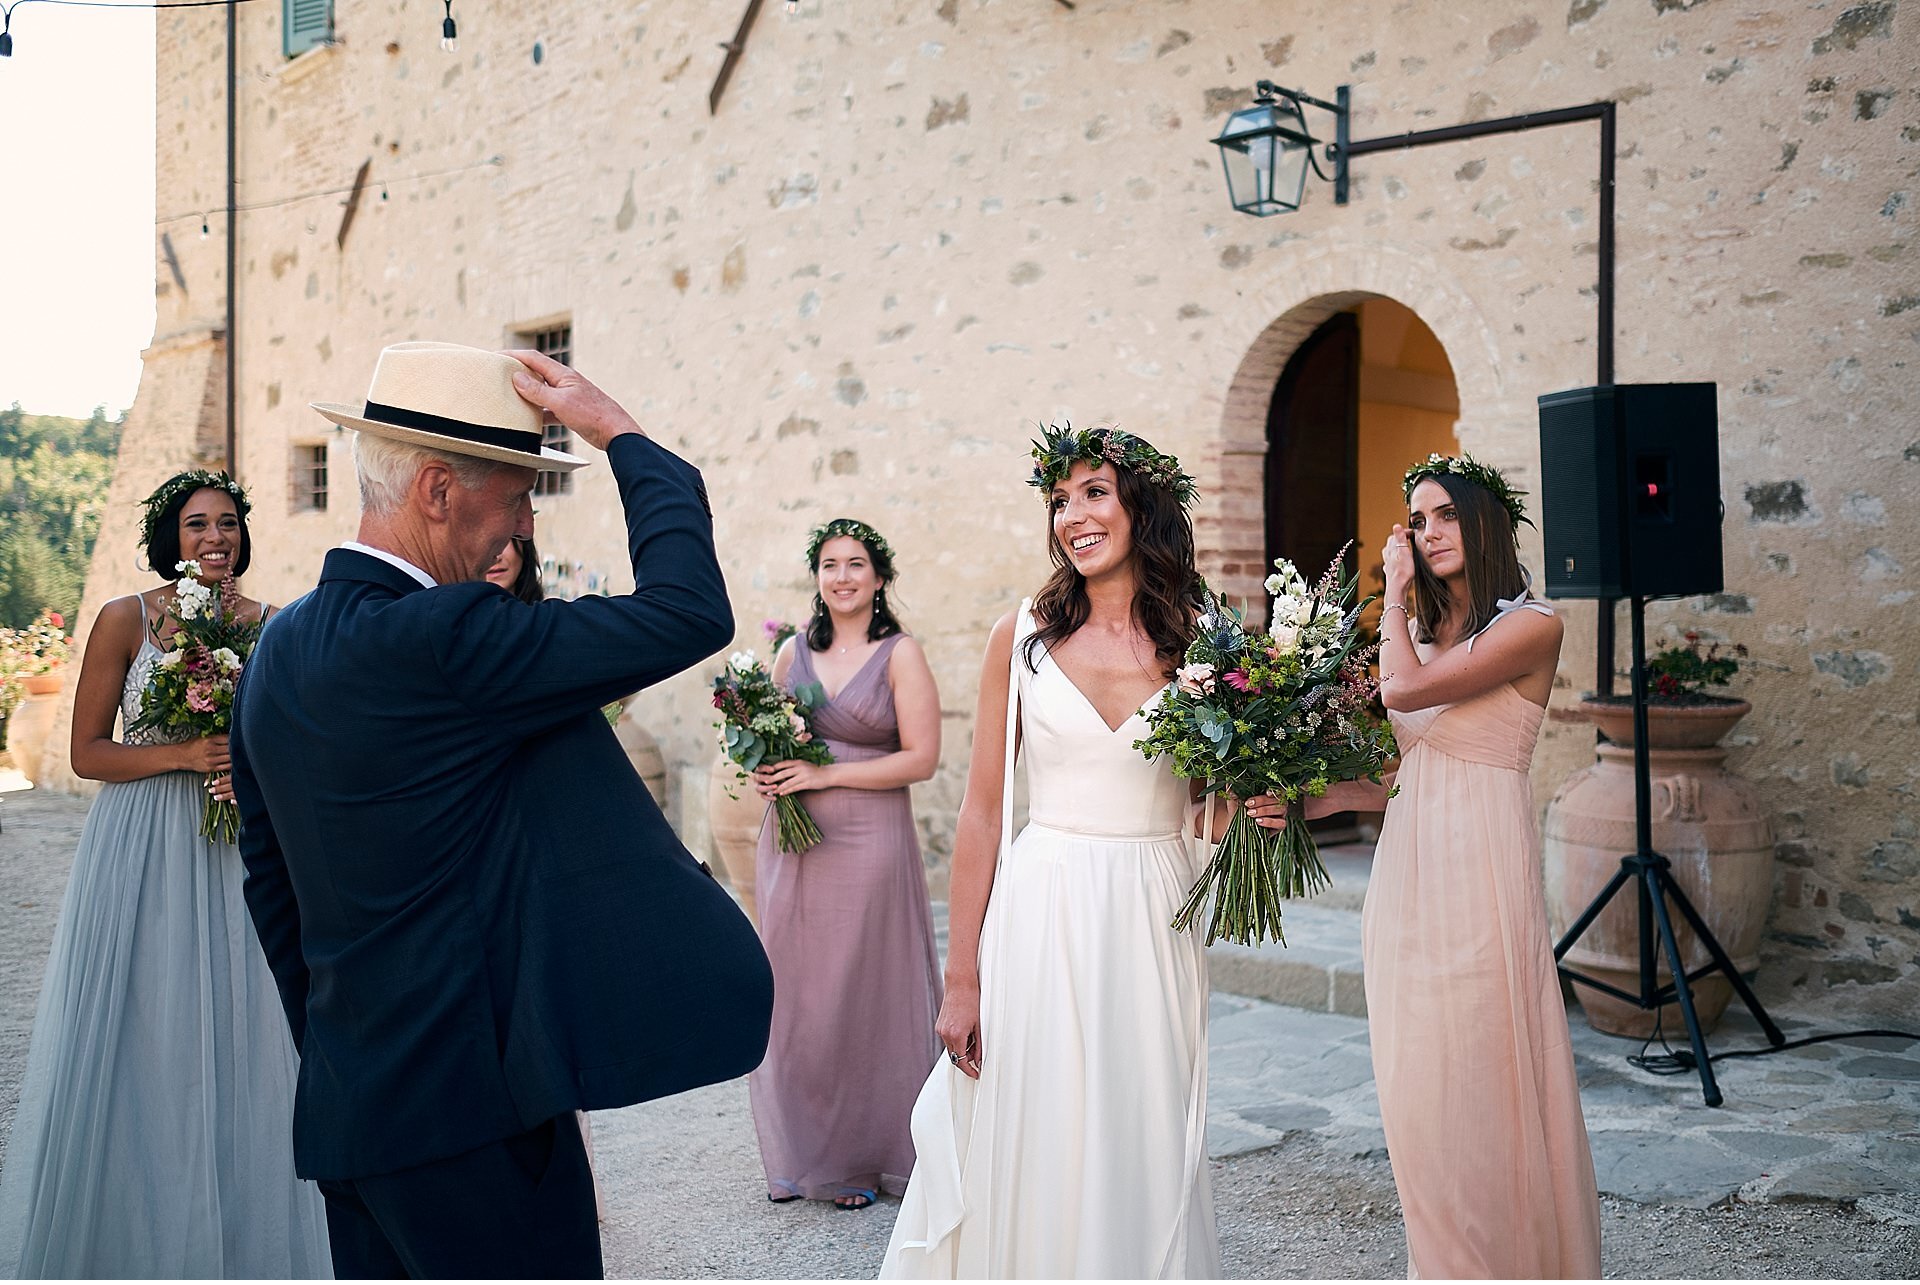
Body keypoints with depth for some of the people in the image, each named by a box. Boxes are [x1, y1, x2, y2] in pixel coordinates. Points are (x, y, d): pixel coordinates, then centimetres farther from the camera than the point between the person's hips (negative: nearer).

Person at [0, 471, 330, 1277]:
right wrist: (185, 753, -17)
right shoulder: (125, 620, -4)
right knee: (133, 1036, 4)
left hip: (235, 854, 2)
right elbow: (87, 752, -4)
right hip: (141, 851, -2)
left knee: (237, 1033, 4)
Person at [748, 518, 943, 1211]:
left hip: (869, 842, -4)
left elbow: (922, 757, -9)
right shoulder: (793, 652, 11)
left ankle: (863, 1158, 16)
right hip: (792, 843, 4)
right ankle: (801, 1155, 21)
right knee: (793, 994, 6)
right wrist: (765, 776, -2)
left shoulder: (901, 654, -3)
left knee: (864, 997, 2)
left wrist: (826, 775, -15)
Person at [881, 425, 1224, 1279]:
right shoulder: (1023, 637, 0)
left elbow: (1214, 813, 11)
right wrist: (962, 978, -3)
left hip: (1153, 922, 1)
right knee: (1032, 1157, 5)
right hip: (1041, 916, -1)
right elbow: (981, 813, 0)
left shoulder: (1197, 642, 2)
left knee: (1144, 1157, 9)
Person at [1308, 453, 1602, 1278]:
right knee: (1418, 1092, 11)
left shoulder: (1530, 627, -7)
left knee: (1473, 1088, -2)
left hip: (1477, 869, -7)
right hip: (1406, 869, 7)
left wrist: (1394, 592, -4)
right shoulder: (1422, 629, 16)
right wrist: (1319, 799, 1)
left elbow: (1405, 689, -19)